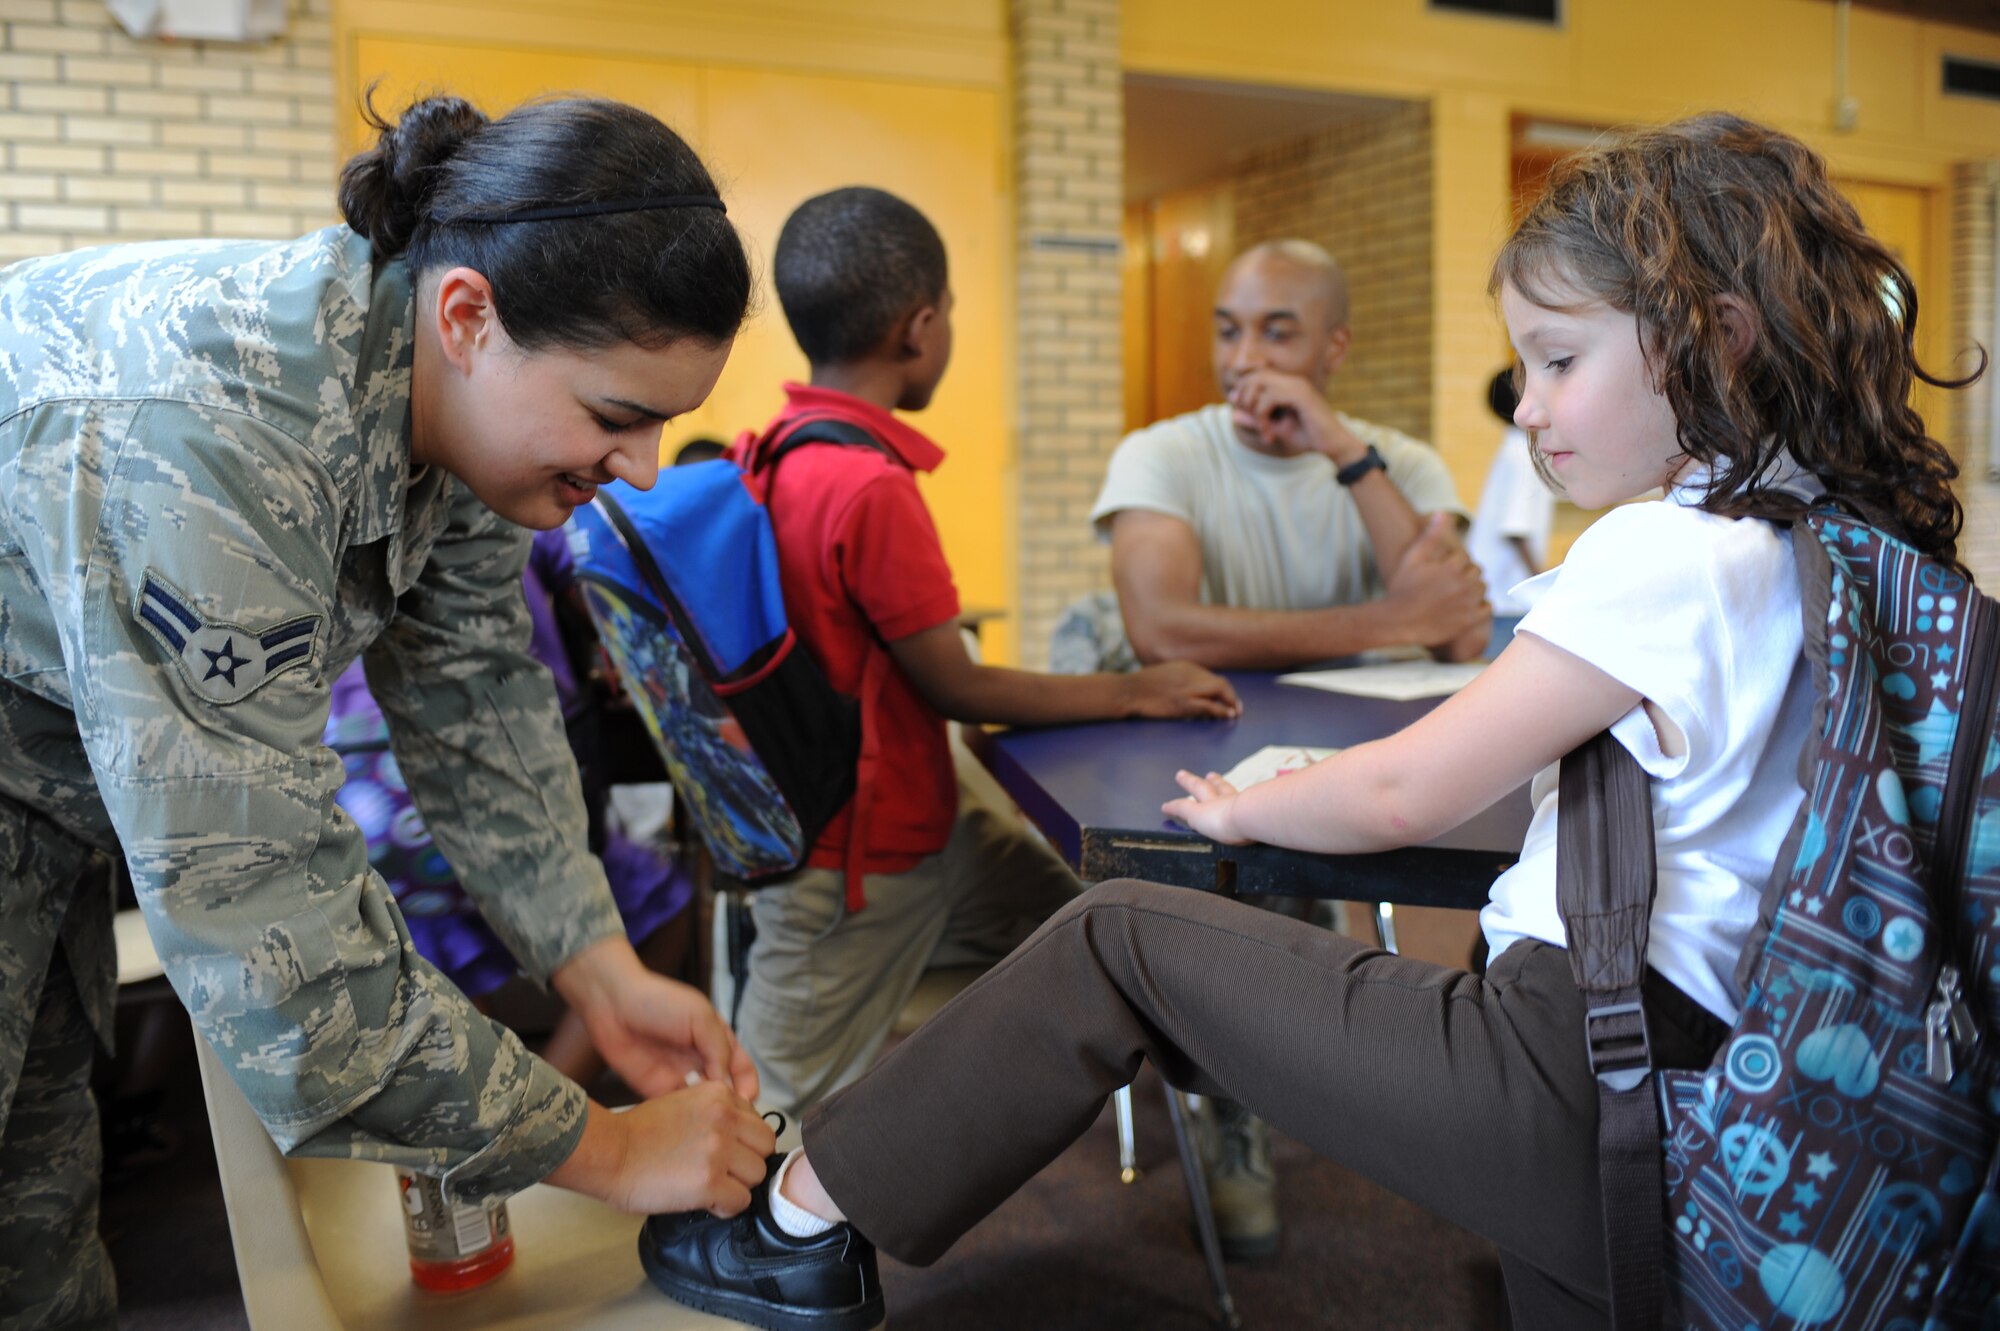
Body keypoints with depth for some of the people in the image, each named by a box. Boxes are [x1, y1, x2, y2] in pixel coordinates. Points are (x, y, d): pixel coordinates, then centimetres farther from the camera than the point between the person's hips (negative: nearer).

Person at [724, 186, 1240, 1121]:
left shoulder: (773, 455, 2)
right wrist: (1136, 693, -8)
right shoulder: (870, 487, -26)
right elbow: (956, 688, -19)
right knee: (775, 1117, 5)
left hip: (914, 823, 10)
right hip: (856, 862, -10)